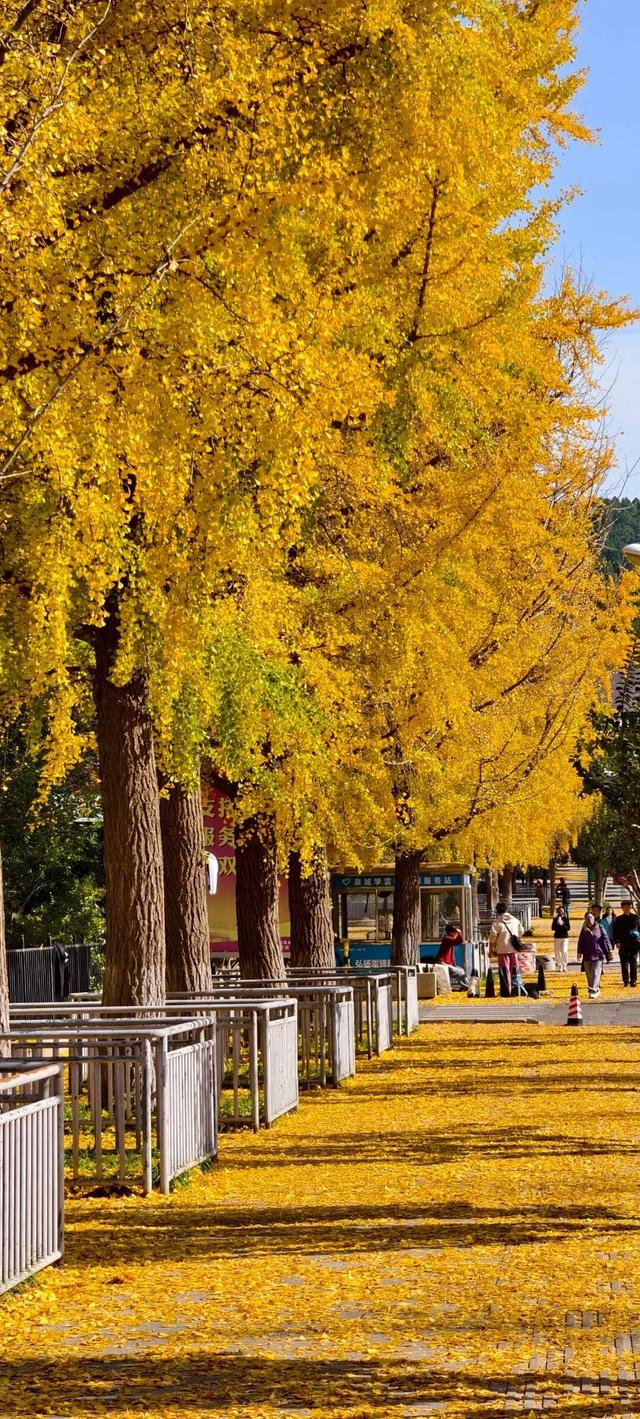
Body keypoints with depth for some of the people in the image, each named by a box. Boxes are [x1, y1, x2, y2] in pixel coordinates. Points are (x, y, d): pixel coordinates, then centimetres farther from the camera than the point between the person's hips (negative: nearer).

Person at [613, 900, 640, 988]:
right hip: (623, 945, 1)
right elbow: (615, 932, 7)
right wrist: (616, 942, -5)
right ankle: (626, 981, 6)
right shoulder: (619, 919, 8)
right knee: (624, 963, 1)